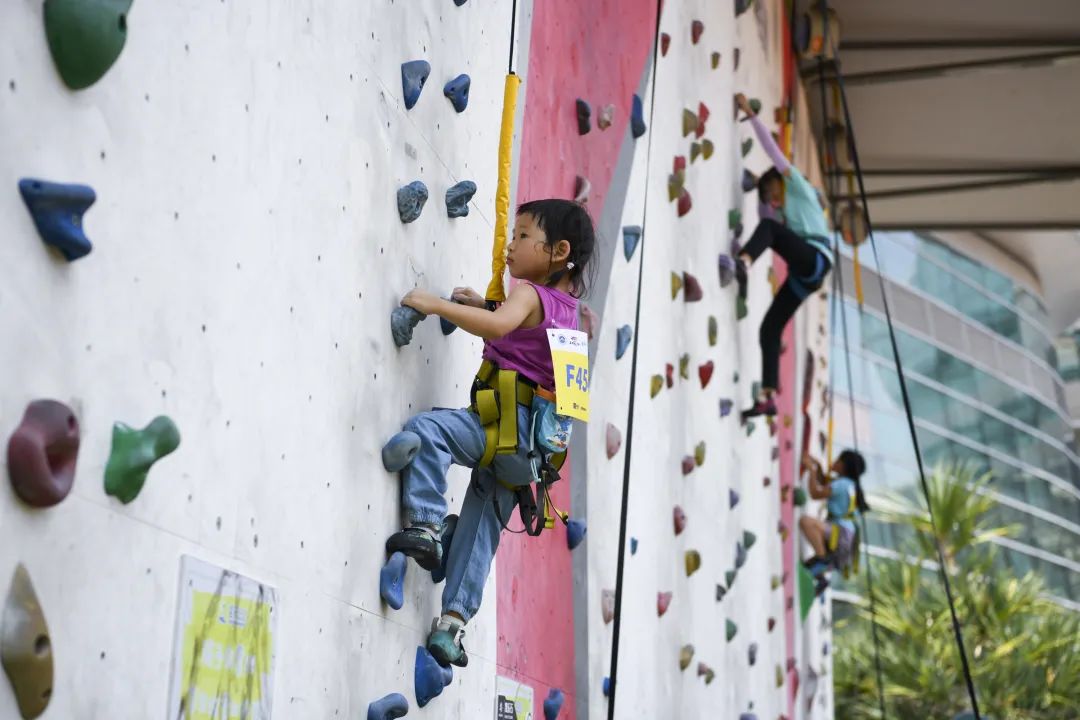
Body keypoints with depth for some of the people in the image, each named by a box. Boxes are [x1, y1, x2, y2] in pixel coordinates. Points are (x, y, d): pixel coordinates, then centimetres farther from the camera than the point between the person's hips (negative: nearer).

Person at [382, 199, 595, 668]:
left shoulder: (527, 293, -4)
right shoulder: (565, 306, 23)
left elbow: (499, 327, -28)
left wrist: (437, 305, -26)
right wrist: (481, 308, 27)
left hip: (508, 422, -10)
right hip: (529, 446, 10)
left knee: (425, 429, -25)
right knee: (482, 526, 10)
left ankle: (425, 525, -31)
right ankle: (455, 619, 9)